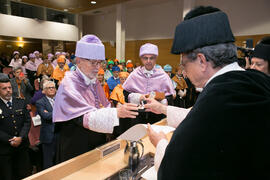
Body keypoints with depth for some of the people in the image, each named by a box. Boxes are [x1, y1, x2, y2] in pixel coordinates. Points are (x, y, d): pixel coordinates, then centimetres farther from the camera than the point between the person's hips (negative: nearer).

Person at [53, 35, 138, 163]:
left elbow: (105, 108, 7)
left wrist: (119, 109, -13)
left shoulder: (95, 82, 4)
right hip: (76, 149, -7)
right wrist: (116, 113, -40)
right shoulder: (69, 84, -19)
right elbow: (85, 118, -29)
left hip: (97, 144, 7)